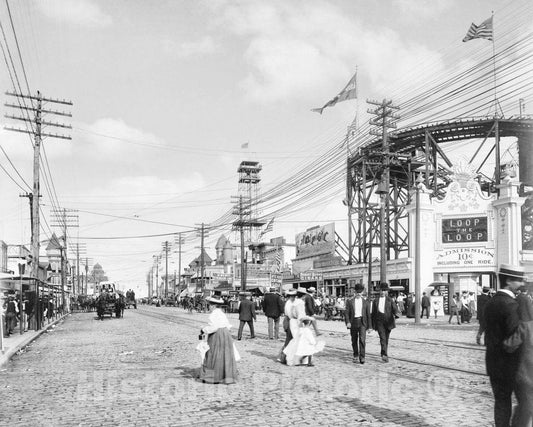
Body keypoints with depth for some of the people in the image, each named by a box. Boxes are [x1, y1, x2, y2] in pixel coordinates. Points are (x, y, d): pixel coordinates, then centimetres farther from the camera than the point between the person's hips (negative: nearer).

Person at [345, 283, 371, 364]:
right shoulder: (350, 301, 3)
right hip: (353, 322, 1)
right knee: (354, 341, 10)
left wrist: (369, 326, 7)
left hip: (362, 322, -1)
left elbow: (368, 314, 8)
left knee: (362, 339, -14)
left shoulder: (365, 301, 5)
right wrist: (348, 322, -14)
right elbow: (347, 313, 1)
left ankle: (362, 357, -11)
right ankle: (355, 356, 27)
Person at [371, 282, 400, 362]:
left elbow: (395, 309, -8)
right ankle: (385, 355, -24)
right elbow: (373, 313, 12)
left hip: (388, 321, 1)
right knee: (382, 338, -16)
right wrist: (373, 324, 13)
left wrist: (396, 314, -31)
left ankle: (383, 353, 29)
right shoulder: (376, 301, 8)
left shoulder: (390, 300, 5)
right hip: (379, 322, -1)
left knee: (386, 339, 11)